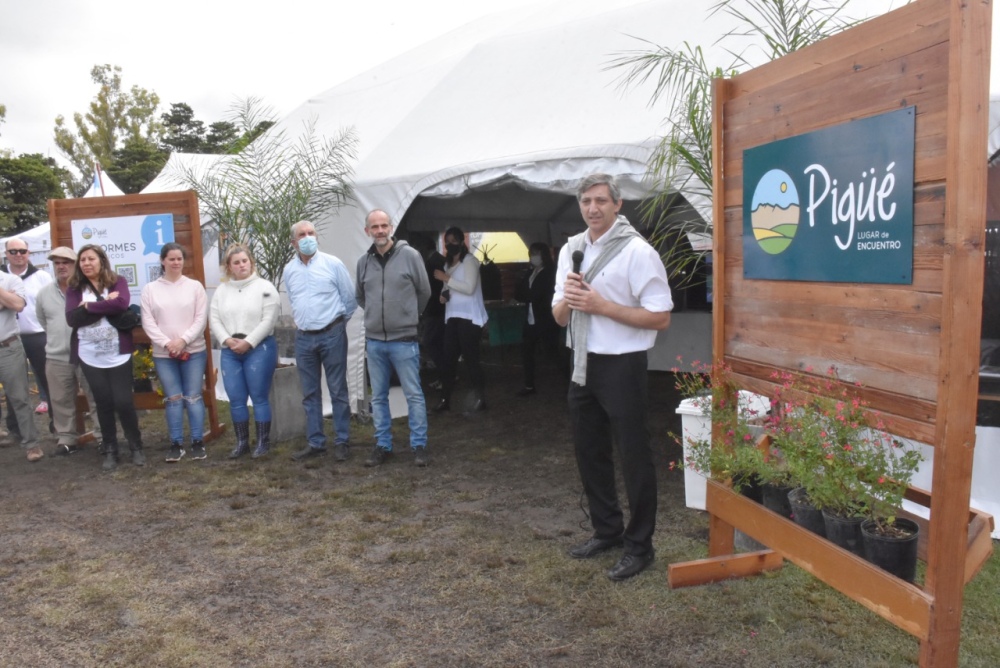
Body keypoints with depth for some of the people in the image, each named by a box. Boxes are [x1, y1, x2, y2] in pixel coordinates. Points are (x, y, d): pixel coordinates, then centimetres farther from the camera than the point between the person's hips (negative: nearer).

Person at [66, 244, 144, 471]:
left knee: (123, 402, -2)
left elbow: (121, 304, -21)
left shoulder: (117, 282, 0)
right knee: (103, 404, 7)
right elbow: (72, 318, -10)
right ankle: (110, 451, 21)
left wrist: (89, 306, -12)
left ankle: (136, 447, 17)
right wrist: (105, 304, -16)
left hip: (118, 355, -2)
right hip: (90, 357, 2)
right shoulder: (75, 288, 5)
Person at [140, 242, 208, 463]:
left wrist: (183, 340, -14)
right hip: (163, 354, 1)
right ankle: (176, 444, 13)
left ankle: (198, 442, 9)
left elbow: (201, 318, -3)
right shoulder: (150, 289, 4)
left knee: (193, 397, 1)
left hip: (194, 352, -1)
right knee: (173, 398, 5)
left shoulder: (195, 286, 2)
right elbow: (148, 322, 0)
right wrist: (167, 343, -12)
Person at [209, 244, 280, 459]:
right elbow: (214, 319, 8)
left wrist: (248, 342, -14)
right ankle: (242, 442, 18)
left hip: (259, 348, -4)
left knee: (259, 398, -1)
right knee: (236, 400, 6)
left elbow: (268, 320, -10)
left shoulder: (265, 287, -2)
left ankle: (263, 442, 9)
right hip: (230, 351, 5)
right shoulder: (222, 290, 12)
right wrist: (227, 340, -8)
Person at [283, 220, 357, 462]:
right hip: (303, 338, 4)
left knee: (338, 390, 3)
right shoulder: (289, 270, 7)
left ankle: (342, 442, 11)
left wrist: (336, 323, 6)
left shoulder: (333, 264, -6)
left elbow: (350, 299, 0)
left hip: (331, 335, -4)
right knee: (310, 394, 10)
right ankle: (315, 443, 19)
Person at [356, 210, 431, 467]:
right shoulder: (363, 262, 4)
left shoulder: (409, 255, -7)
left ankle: (419, 445, 14)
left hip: (404, 340, -4)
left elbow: (424, 292, 3)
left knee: (414, 395, 2)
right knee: (378, 397, 11)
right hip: (374, 341, 4)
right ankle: (383, 445, 23)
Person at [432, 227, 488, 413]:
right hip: (452, 316, 7)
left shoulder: (469, 260, -5)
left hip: (468, 317, -7)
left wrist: (446, 278, -15)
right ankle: (445, 399, 7)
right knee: (449, 358, 3)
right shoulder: (448, 264, 19)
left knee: (470, 358, -7)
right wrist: (443, 294, 6)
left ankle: (481, 398, 1)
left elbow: (469, 288, -16)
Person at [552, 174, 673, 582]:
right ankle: (607, 530, 33)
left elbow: (660, 318, -15)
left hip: (621, 366, -7)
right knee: (589, 452, 16)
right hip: (582, 365, 7)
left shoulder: (637, 252, -11)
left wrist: (602, 306, -19)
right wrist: (567, 299, -10)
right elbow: (559, 317, 13)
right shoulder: (571, 250, 10)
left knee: (633, 457, 2)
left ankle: (639, 546, 16)